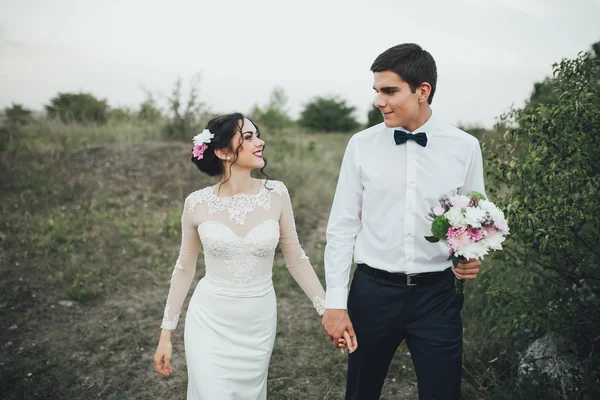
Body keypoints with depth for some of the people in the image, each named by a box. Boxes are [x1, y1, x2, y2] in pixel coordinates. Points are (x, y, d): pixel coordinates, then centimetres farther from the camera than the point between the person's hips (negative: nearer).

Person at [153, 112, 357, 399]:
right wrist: (166, 333, 6)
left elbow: (295, 259, 1)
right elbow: (184, 269, 3)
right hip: (209, 323, -1)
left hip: (259, 325, 2)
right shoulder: (197, 203, -9)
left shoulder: (276, 194, -8)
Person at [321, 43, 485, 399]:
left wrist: (473, 259, -14)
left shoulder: (465, 147, -3)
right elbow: (343, 226, -1)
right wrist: (335, 302, -4)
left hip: (437, 293, 0)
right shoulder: (362, 145, -4)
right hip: (373, 290, 1)